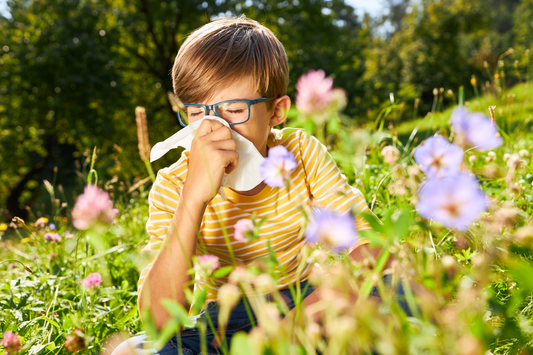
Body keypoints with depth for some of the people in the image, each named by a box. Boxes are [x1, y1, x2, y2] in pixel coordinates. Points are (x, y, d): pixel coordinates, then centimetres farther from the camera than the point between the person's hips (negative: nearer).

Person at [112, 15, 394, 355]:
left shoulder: (302, 154, -11)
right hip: (226, 320, 0)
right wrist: (193, 197, -39)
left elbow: (371, 249, -17)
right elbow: (159, 321, -28)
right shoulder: (174, 186, -16)